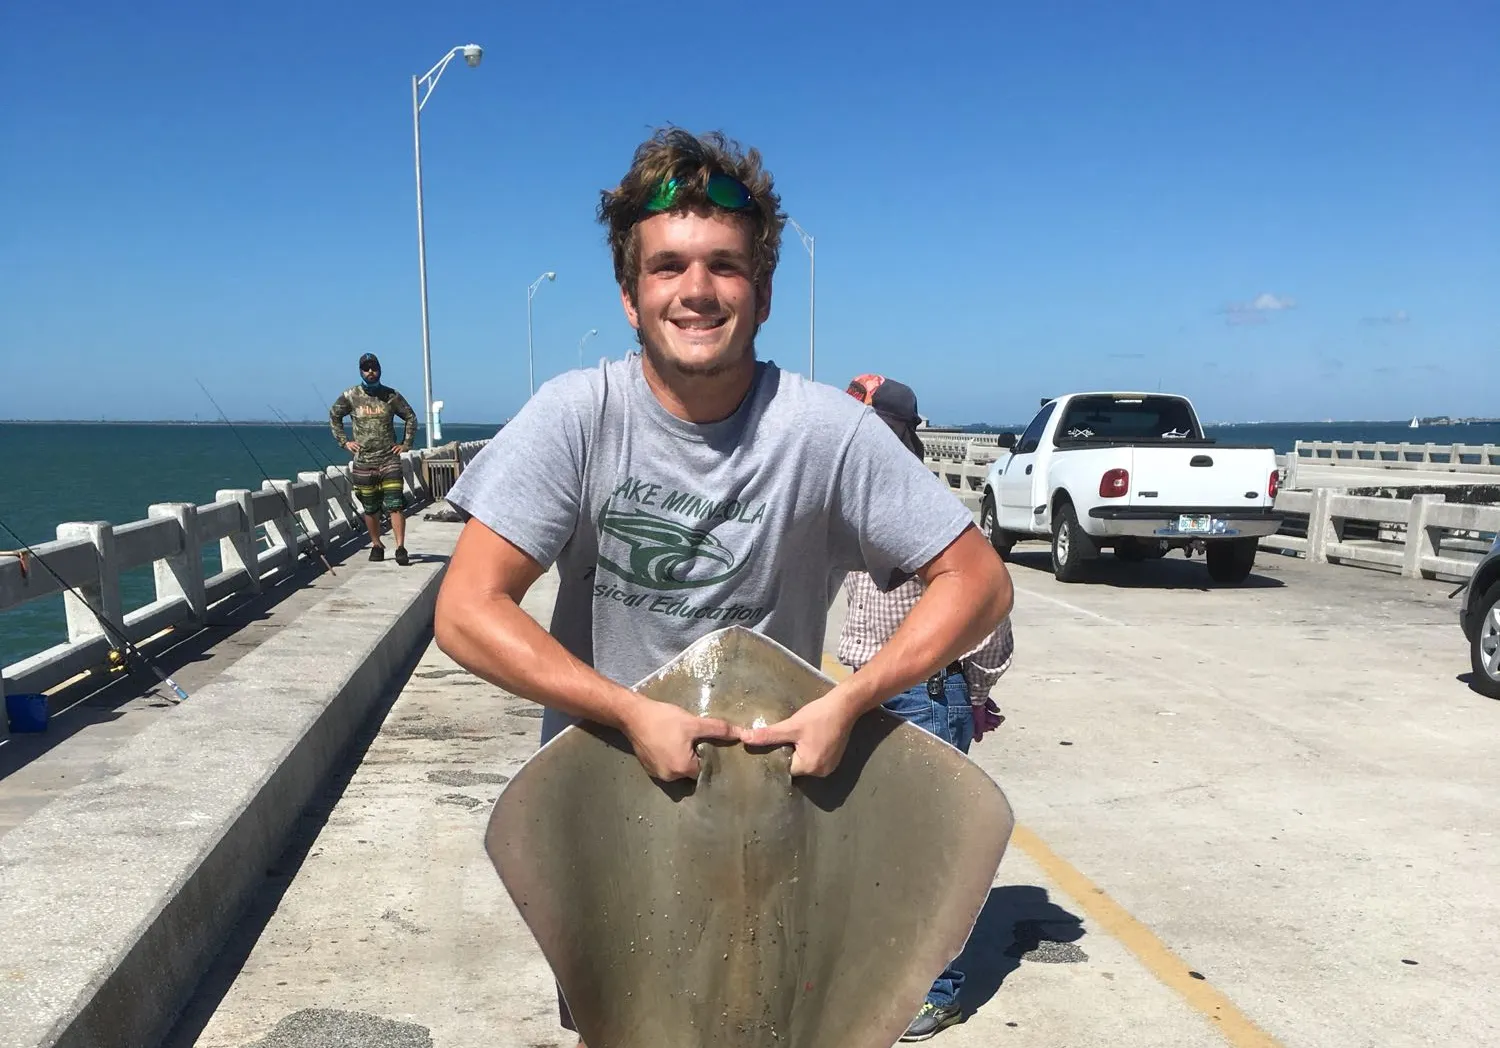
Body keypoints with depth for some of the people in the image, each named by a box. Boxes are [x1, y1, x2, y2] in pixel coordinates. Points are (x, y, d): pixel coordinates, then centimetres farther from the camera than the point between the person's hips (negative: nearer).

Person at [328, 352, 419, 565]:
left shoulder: (391, 396, 3)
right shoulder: (350, 396, 4)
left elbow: (410, 417, 14)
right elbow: (334, 416, 18)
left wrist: (406, 444, 7)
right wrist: (344, 441, 9)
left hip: (389, 459, -1)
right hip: (363, 461, 1)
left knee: (395, 505, -11)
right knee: (369, 508, 7)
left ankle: (400, 548, -12)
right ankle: (376, 545, 22)